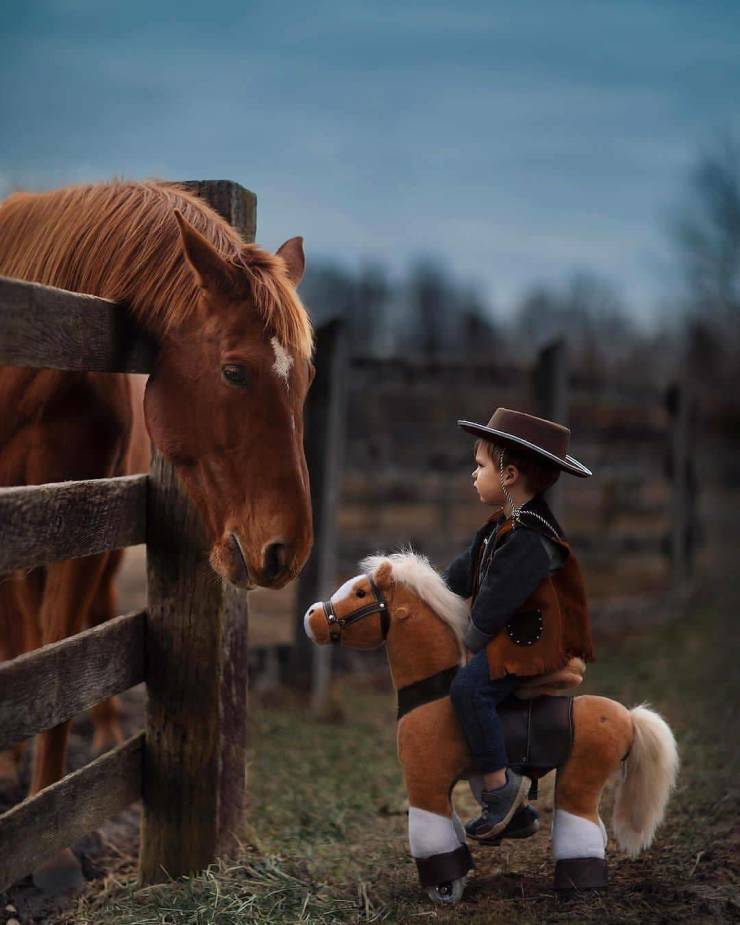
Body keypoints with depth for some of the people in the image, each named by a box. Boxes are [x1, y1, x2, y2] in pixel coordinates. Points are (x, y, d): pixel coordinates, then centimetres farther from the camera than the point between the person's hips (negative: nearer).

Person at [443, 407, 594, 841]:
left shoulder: (529, 539, -22)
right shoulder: (505, 524, 11)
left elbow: (494, 604, -21)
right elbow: (467, 570, 21)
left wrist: (474, 641, -10)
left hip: (528, 642, -11)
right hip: (508, 635, 11)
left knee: (469, 688, -29)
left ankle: (500, 785, -22)